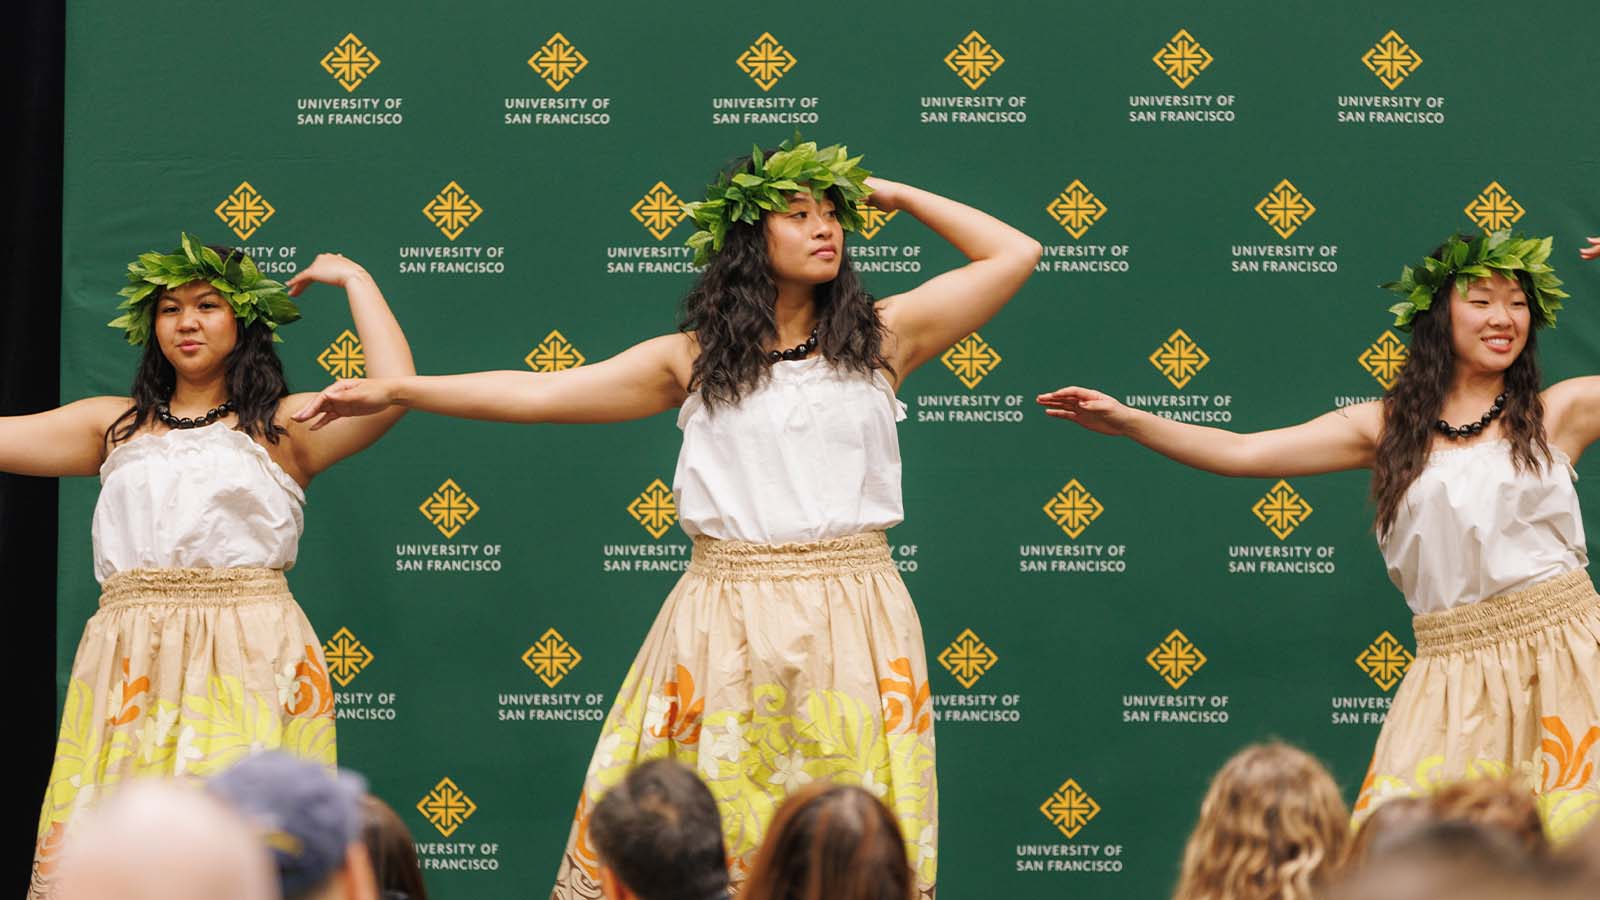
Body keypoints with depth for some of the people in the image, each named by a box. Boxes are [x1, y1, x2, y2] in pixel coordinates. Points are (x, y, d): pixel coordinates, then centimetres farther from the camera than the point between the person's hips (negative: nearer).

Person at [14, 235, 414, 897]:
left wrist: (354, 279, 4)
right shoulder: (115, 425, 18)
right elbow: (7, 438, 13)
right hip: (133, 666, 3)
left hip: (248, 665, -3)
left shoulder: (284, 425, 8)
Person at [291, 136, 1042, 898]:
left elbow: (1013, 254, 9)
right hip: (727, 627, 0)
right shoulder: (693, 360, 7)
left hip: (854, 628, 0)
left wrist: (889, 194, 11)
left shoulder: (880, 338, 8)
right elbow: (535, 393, 6)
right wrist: (394, 391, 2)